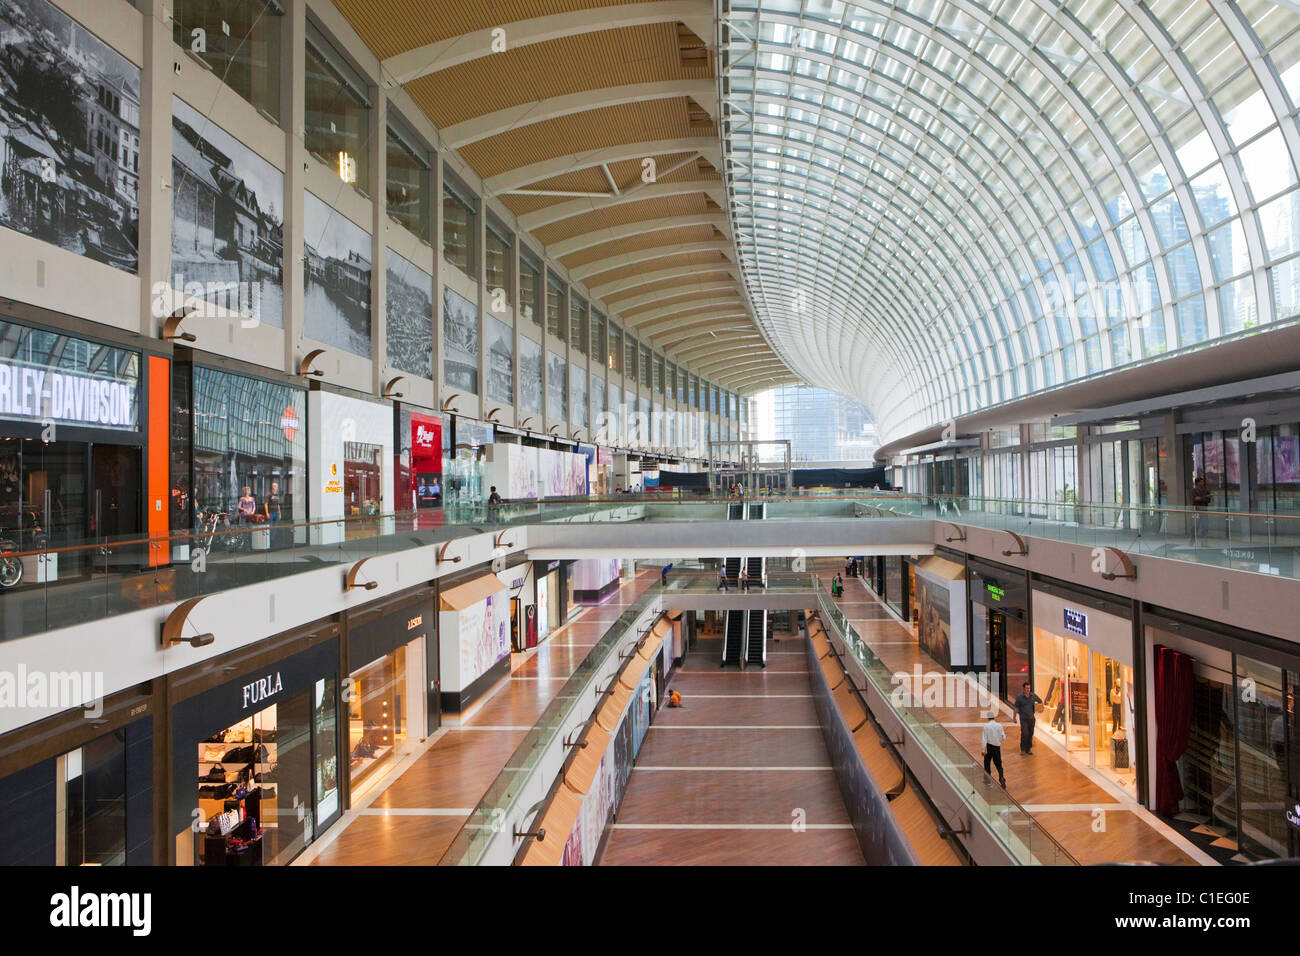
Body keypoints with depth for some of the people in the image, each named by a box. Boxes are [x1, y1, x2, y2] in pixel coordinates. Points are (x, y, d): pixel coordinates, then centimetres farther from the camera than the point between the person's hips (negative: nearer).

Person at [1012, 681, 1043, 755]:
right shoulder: (1019, 697, -9)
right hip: (1023, 718, -3)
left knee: (1030, 734, 8)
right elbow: (1015, 707, -2)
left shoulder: (1033, 696, -2)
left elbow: (1040, 701, 19)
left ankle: (1028, 749, 22)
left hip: (1031, 718, 4)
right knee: (1024, 733, -12)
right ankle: (1022, 748, 5)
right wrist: (1014, 718, -1)